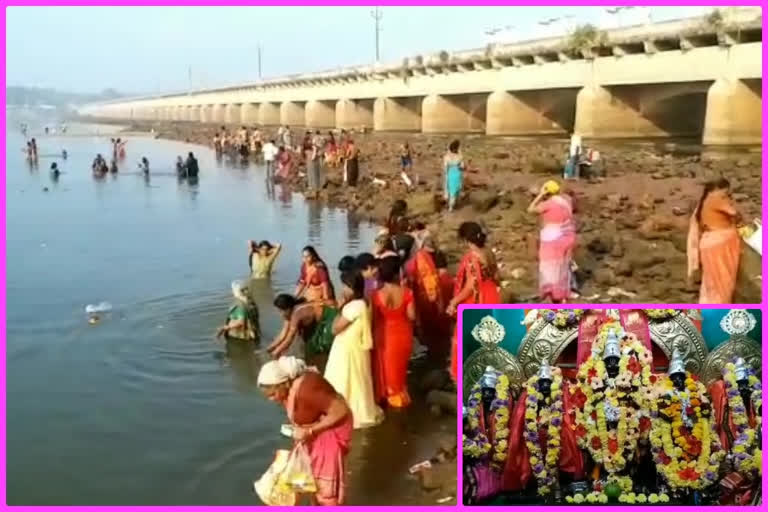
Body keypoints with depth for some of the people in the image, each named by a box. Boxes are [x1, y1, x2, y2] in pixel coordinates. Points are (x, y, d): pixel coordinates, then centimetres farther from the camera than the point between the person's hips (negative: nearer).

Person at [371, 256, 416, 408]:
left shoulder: (377, 295, -20)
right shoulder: (406, 292, -19)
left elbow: (375, 319, -12)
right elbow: (412, 316, -14)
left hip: (384, 335, -1)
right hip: (403, 334, 1)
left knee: (386, 366, 21)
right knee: (399, 367, 24)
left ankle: (385, 395, 33)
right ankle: (399, 396, 38)